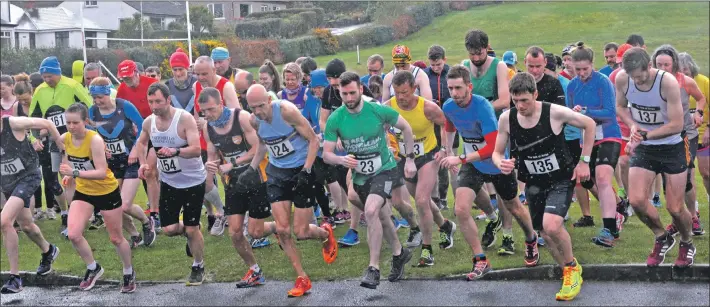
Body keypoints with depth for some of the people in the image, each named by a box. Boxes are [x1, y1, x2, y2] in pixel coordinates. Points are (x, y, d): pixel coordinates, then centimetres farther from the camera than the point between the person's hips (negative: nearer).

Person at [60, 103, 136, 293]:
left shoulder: (95, 140, -28)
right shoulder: (65, 138, -11)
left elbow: (102, 172, -34)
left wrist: (76, 173, -43)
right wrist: (69, 175, -1)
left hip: (107, 192, -5)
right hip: (83, 192, 5)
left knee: (116, 238, 9)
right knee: (73, 235, -12)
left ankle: (129, 273, 34)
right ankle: (93, 268, 14)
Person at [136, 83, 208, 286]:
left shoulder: (185, 118, -22)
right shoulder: (149, 122, -5)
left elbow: (196, 149, -31)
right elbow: (141, 142, 17)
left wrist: (176, 151, -48)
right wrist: (143, 163, 1)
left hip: (193, 181, -5)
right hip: (168, 182, 5)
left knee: (192, 228, 1)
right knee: (169, 229, 1)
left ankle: (198, 267, 24)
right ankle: (188, 232, 36)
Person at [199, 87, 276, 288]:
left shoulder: (242, 117, -18)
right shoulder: (207, 128, -1)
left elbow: (257, 149, -20)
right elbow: (212, 156, 8)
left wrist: (231, 164, -24)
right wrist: (210, 165, -16)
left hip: (256, 179, -5)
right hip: (233, 183, 5)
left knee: (255, 232, -3)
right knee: (235, 233, 0)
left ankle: (278, 227, 30)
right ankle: (254, 271, 20)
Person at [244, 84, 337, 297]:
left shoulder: (287, 110, -23)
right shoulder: (254, 120, -6)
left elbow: (314, 140, -17)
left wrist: (306, 171, -23)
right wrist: (252, 168, 6)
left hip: (301, 170, -5)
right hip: (276, 172, 5)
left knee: (301, 233, -3)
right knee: (282, 229, -5)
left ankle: (326, 233, 33)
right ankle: (302, 278, 9)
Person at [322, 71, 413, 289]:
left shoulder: (379, 110, -18)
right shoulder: (335, 119, -13)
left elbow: (406, 127, 0)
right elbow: (326, 154, -8)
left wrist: (410, 159, -2)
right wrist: (341, 160, -30)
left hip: (385, 170, -4)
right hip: (359, 176, 4)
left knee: (371, 211, -26)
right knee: (382, 218, 19)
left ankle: (373, 269, -17)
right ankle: (399, 254, 45)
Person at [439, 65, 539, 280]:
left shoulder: (482, 107, -31)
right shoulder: (448, 107, -13)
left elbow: (492, 147, -35)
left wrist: (460, 159, -38)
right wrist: (448, 152, 14)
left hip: (498, 163, -4)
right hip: (472, 164, 4)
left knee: (513, 207, 17)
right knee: (461, 209, -16)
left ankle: (531, 241, 50)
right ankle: (480, 260, -3)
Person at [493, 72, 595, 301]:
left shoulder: (555, 113, -20)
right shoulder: (506, 119, -11)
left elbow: (589, 124, -4)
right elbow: (497, 152, 1)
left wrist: (584, 161, -6)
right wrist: (500, 164, -23)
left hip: (561, 180, -4)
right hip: (534, 185, 5)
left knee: (551, 226, -26)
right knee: (547, 234, 13)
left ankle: (572, 267, 1)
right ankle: (569, 273, 38)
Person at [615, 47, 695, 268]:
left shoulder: (668, 82, -25)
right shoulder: (622, 79, -13)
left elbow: (676, 125, -22)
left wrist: (644, 136, -23)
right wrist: (633, 125, -13)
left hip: (672, 149, -3)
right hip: (643, 150, 3)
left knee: (675, 208, 1)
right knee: (636, 201, -11)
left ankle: (687, 244, 33)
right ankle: (662, 238, 17)